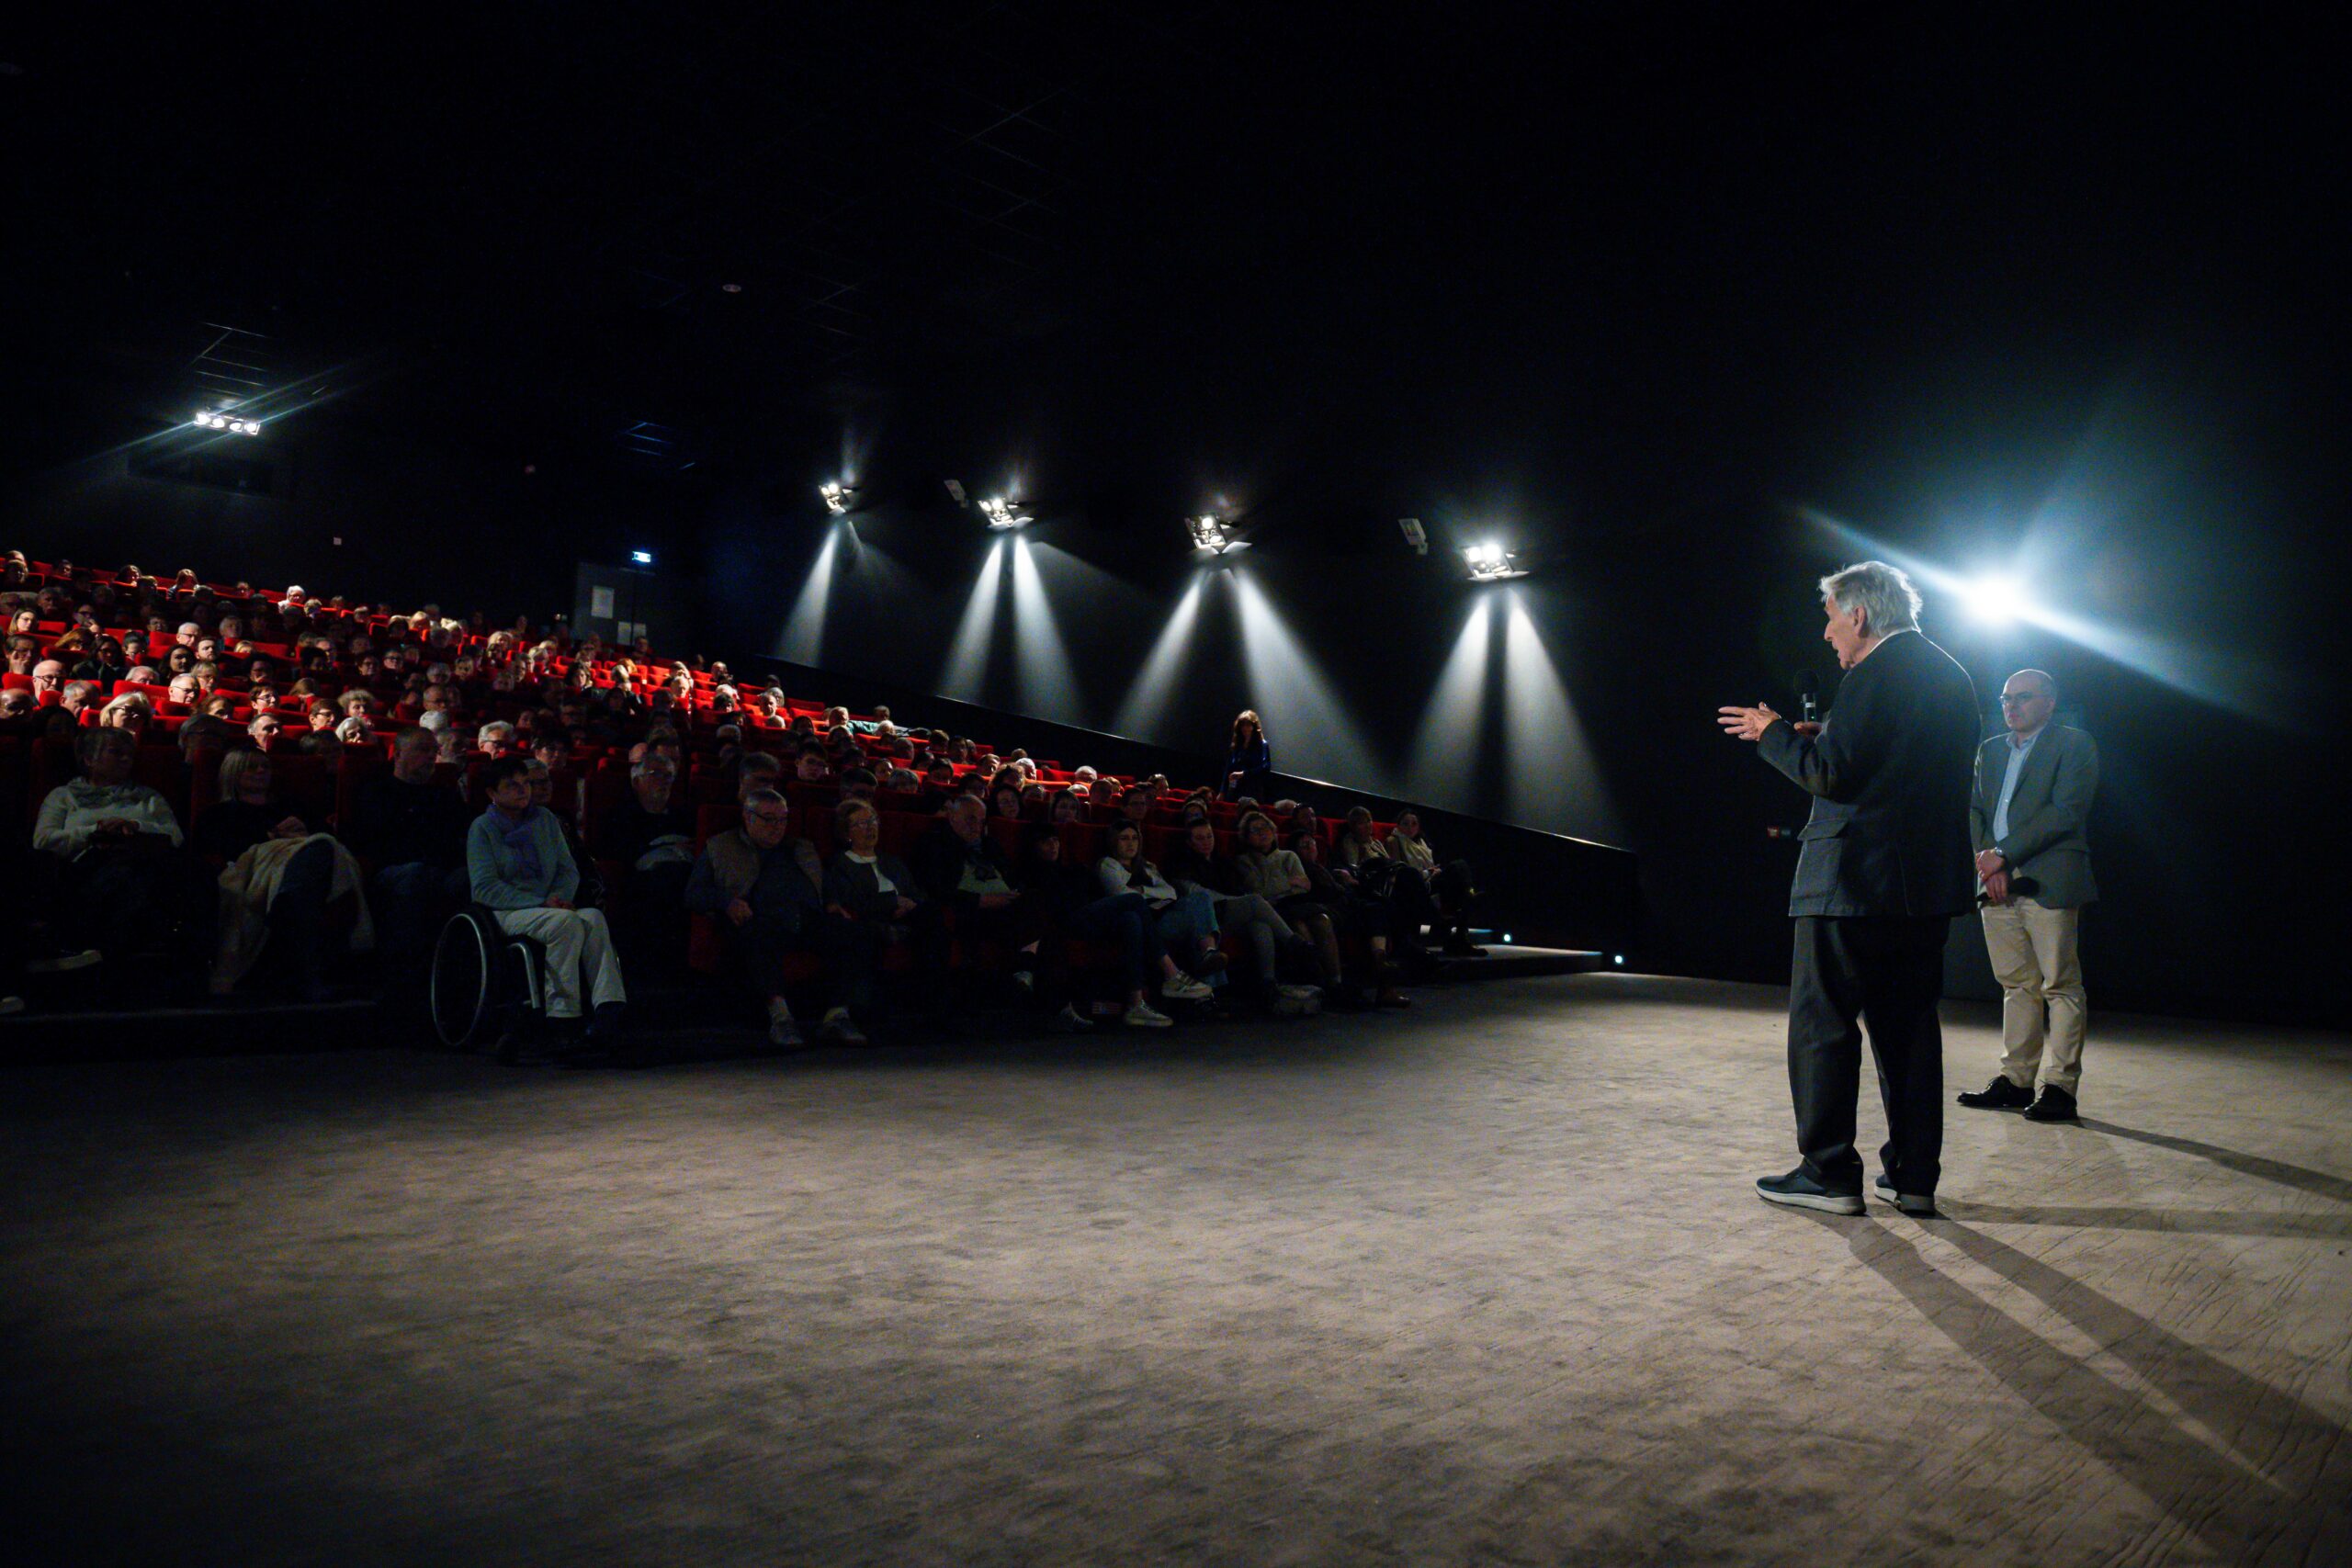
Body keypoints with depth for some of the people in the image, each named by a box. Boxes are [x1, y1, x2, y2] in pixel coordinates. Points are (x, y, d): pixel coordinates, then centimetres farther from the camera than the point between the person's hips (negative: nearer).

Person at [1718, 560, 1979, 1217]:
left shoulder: (1876, 673, -13)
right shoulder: (1951, 676, 15)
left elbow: (1831, 775, -19)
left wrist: (1774, 734, -3)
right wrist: (1823, 739, 19)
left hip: (1856, 882, -9)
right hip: (1928, 884, 9)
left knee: (1822, 1024, -1)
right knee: (1909, 1026, 12)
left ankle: (1829, 1173, 2)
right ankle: (1913, 1176, 16)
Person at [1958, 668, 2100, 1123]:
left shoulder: (2073, 744, 0)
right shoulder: (1990, 750, 19)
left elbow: (2066, 811, -11)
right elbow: (1973, 808, 13)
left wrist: (2003, 853, -14)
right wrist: (1985, 857, -5)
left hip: (2049, 881, -6)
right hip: (1999, 882, 6)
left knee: (2060, 985, -3)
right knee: (2017, 984, 9)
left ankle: (2059, 1086, 1)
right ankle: (2016, 1079, 14)